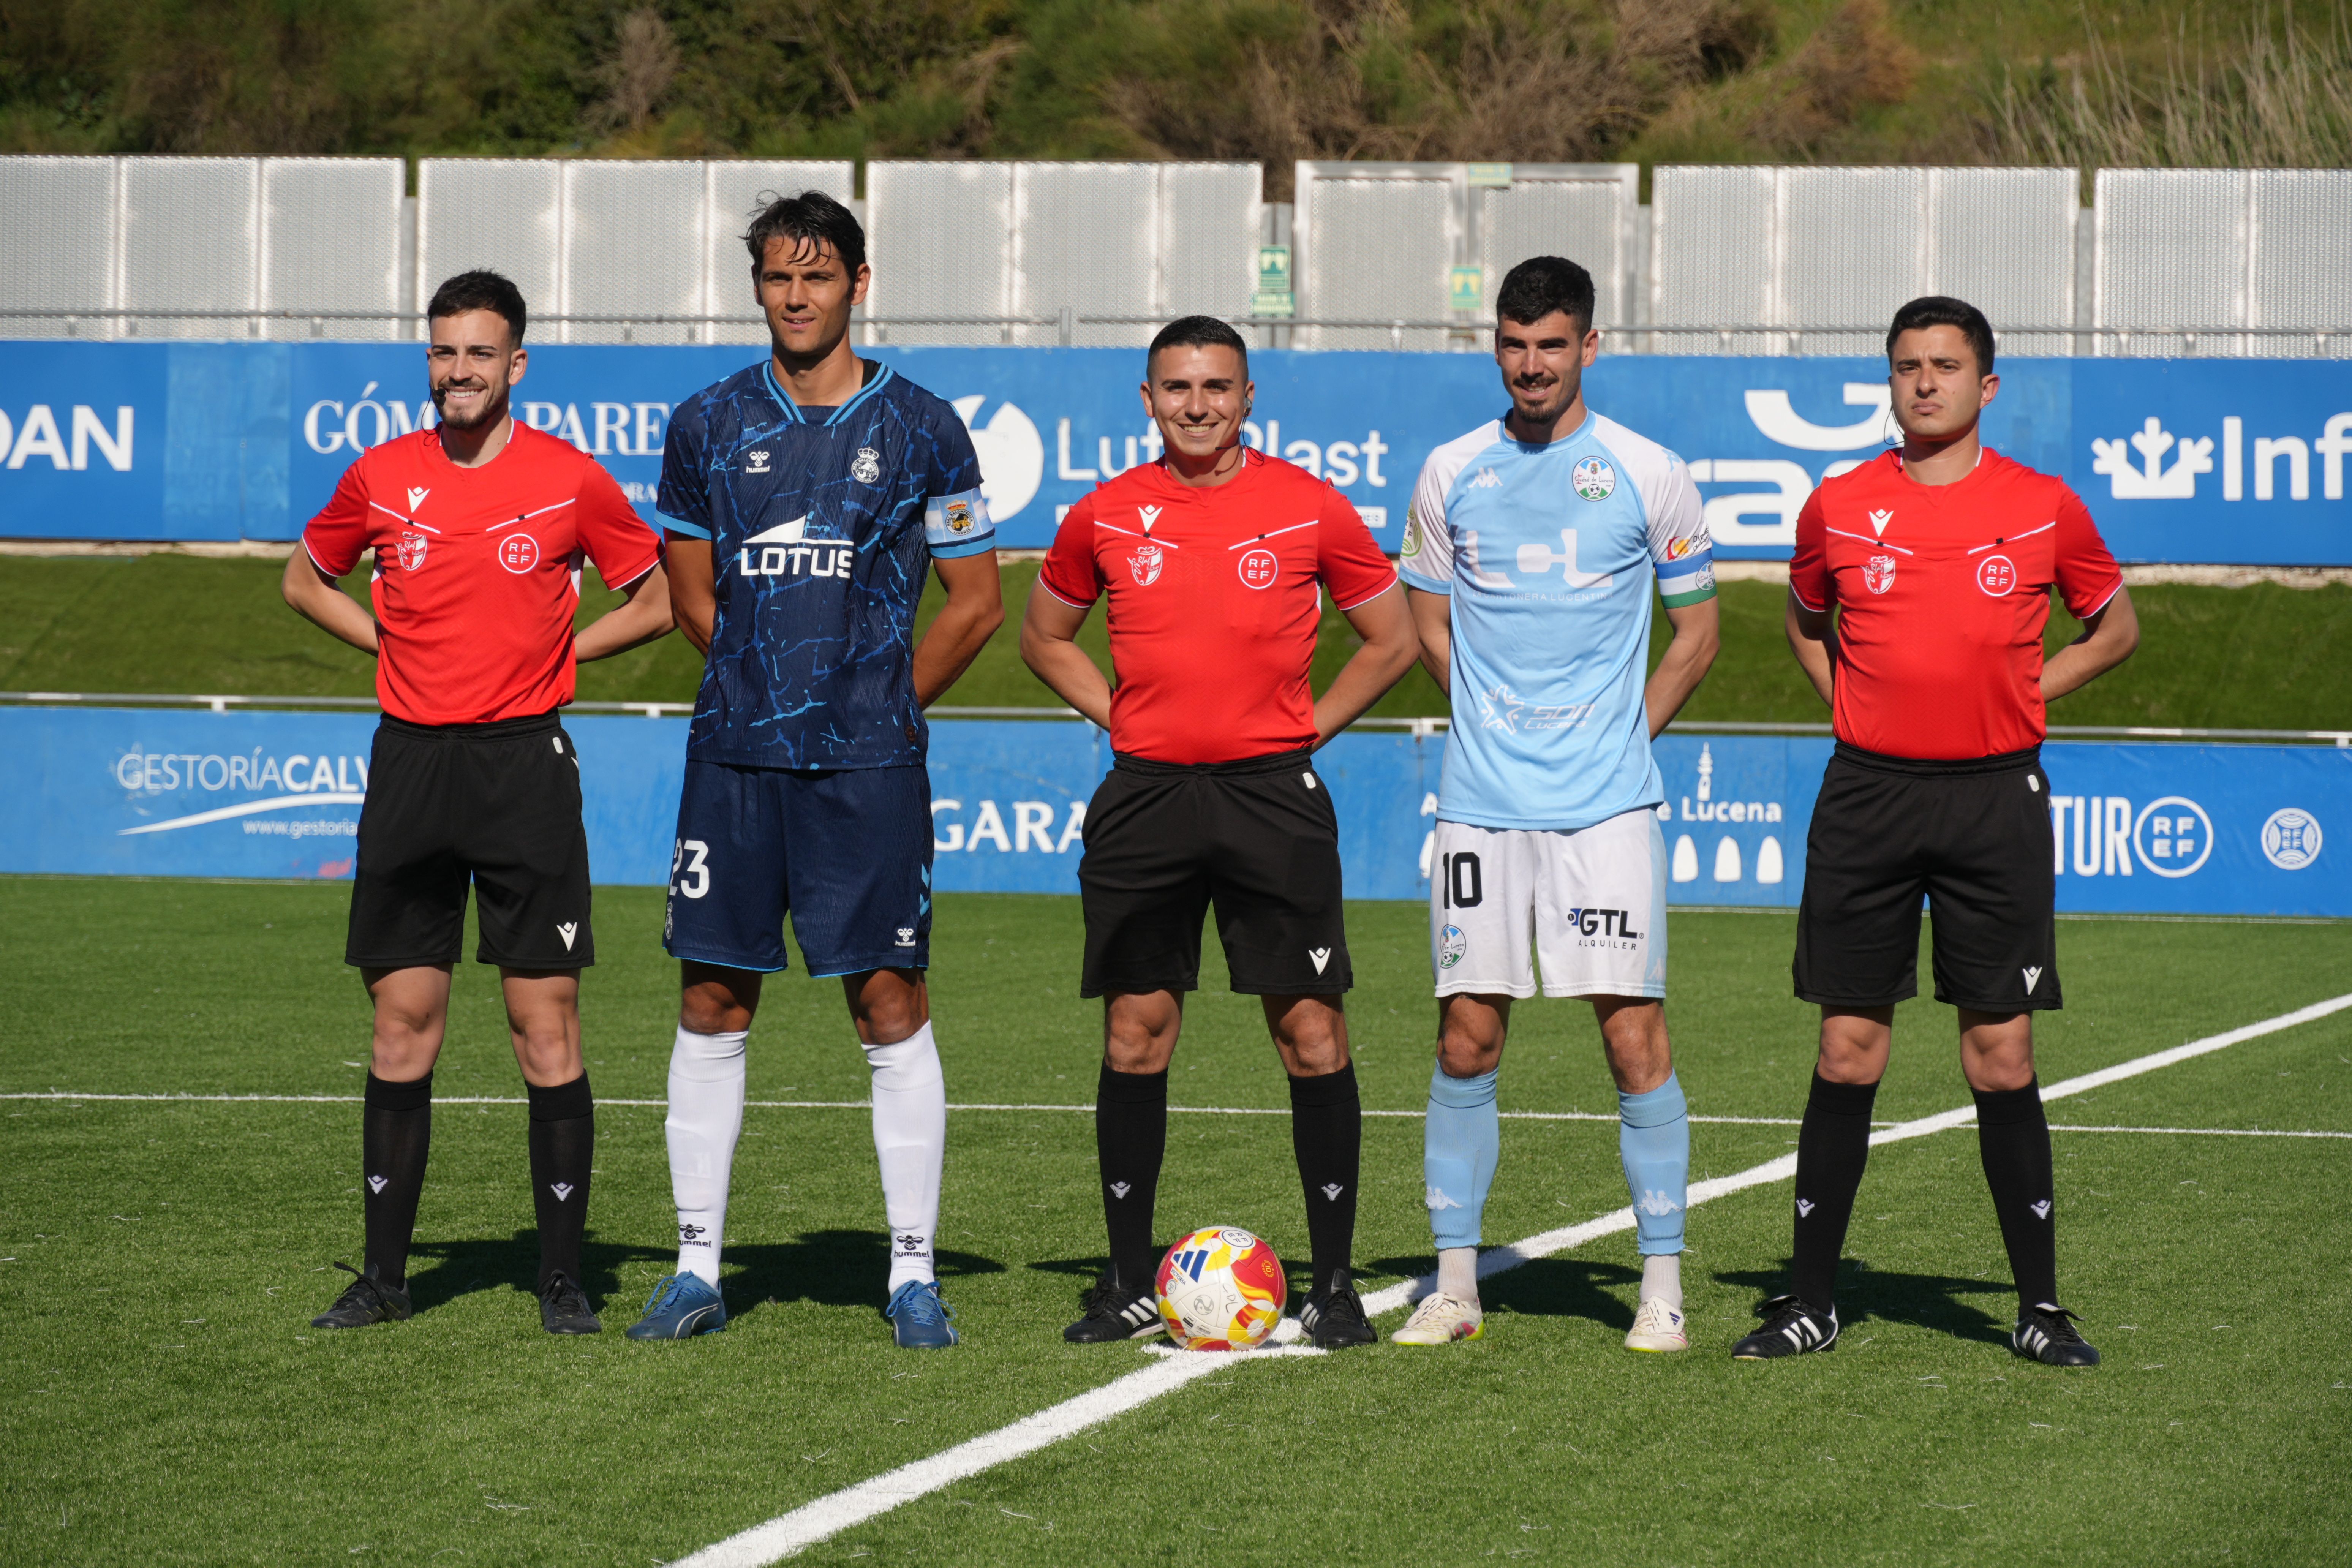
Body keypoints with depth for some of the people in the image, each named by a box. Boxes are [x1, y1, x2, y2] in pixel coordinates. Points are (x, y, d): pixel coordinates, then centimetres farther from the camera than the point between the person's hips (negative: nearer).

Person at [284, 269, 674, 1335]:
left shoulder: (571, 480, -1)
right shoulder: (381, 476, 5)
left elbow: (656, 600, 9)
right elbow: (305, 580, 21)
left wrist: (555, 654, 1)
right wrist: (393, 646, 10)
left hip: (524, 759, -2)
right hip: (410, 762, 2)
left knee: (546, 1024, -3)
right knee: (402, 1023, 4)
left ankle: (563, 1278, 2)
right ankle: (384, 1276, 11)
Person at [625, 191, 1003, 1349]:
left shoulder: (918, 428, 2)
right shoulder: (711, 424, 8)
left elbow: (976, 602, 7)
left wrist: (883, 701, 5)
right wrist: (764, 682, 10)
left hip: (867, 767, -2)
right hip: (733, 755, 2)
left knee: (890, 1005, -3)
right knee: (711, 1005, 3)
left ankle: (913, 1273, 4)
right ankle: (697, 1267, 10)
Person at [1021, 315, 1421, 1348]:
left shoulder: (1310, 509, 1)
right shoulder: (1108, 517, 6)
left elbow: (1392, 641, 10)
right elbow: (1044, 634, 21)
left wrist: (1308, 727, 1)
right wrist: (1116, 715, 7)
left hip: (1274, 793, -2)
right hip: (1146, 791, 2)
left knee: (1311, 1031, -4)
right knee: (1136, 1031, 2)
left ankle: (1333, 1283, 3)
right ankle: (1130, 1286, 10)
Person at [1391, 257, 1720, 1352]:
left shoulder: (1646, 474, 1)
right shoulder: (1451, 474, 8)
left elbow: (1696, 633, 10)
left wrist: (1620, 730, 4)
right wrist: (1499, 721, 10)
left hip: (1607, 804, -2)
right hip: (1480, 800, 2)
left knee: (1633, 1033, -6)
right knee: (1467, 1037, 2)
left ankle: (1663, 1283, 2)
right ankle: (1455, 1282, 10)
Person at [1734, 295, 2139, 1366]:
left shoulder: (2043, 508, 2)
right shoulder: (1839, 507, 4)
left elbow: (2115, 627, 15)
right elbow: (1804, 618, 23)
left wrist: (2023, 694, 4)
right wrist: (1852, 704, 8)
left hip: (1994, 796, -1)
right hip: (1868, 794, 1)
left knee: (2002, 1056, -1)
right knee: (1848, 1050, 1)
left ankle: (2039, 1306, 7)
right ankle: (1811, 1299, 8)